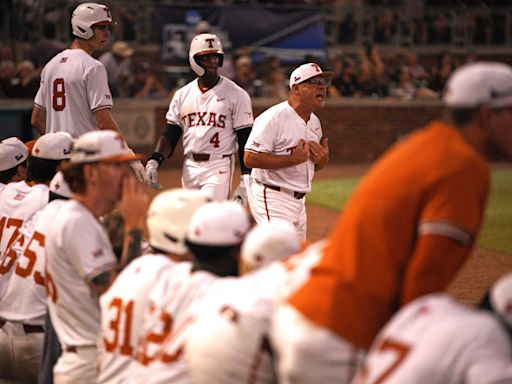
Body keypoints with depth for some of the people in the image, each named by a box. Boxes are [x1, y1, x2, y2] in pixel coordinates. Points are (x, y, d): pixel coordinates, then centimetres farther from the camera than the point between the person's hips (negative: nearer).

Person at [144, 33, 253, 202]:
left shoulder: (236, 95, -3)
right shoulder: (182, 95, 10)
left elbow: (245, 140, -5)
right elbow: (170, 134, 10)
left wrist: (246, 180, -12)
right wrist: (154, 161, -6)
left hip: (219, 168, -5)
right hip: (189, 167, 5)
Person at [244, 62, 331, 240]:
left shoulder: (314, 122, 13)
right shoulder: (274, 118, -16)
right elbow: (250, 158, -23)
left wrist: (323, 159, -2)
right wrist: (294, 159, -24)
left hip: (298, 201, 9)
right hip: (272, 199, -9)